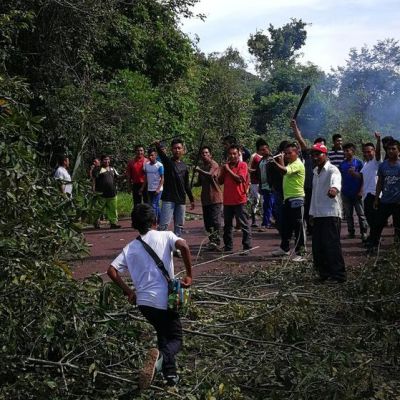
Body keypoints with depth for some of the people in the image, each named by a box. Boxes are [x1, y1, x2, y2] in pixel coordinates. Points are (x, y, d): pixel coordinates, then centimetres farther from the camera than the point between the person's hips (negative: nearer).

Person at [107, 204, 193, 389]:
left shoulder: (130, 247, 8)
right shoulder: (165, 236, -2)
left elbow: (111, 270, 0)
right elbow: (184, 246, -21)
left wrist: (128, 291, 10)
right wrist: (189, 275, -13)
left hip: (143, 301, 4)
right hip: (164, 299, -4)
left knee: (163, 334, 27)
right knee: (176, 339, 9)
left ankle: (170, 374, 20)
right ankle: (160, 356, -23)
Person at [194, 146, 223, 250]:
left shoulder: (214, 165, -8)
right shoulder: (202, 166, 16)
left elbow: (210, 175, -27)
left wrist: (199, 170, -20)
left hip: (215, 197, -8)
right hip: (205, 198, 8)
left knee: (215, 220, -9)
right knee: (207, 221, 10)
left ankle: (216, 240, -6)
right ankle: (211, 239, 22)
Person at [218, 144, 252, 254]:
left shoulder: (243, 165, -2)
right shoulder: (225, 166, 14)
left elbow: (239, 179, -15)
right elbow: (220, 181, 12)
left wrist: (229, 170, -9)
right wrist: (223, 170, -1)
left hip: (239, 200, -6)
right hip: (227, 200, 6)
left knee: (244, 225, -3)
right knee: (227, 225, 11)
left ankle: (247, 247, 0)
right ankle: (228, 247, 19)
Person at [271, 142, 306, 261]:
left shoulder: (298, 164, -14)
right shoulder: (290, 164, 18)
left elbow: (284, 171, -29)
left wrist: (275, 162, -25)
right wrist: (281, 161, 12)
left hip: (296, 199, -10)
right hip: (287, 198, 10)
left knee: (298, 227, -5)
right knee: (285, 225, 18)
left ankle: (299, 253, -2)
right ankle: (285, 248, 31)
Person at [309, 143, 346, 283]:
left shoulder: (332, 170, -9)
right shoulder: (315, 171, 17)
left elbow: (336, 180, -33)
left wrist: (334, 188, -56)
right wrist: (312, 212, 20)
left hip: (331, 214, -8)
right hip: (317, 214, 8)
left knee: (332, 245, -9)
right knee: (317, 246, 9)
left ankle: (338, 275, -1)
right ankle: (324, 273, 21)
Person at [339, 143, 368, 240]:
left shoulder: (358, 163, -4)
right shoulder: (342, 164, 6)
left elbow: (362, 177, -4)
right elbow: (340, 178, 11)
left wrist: (361, 190, -11)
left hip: (356, 193, -4)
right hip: (346, 193, 4)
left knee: (361, 214, -1)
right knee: (348, 214, 9)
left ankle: (364, 232, 2)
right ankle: (351, 232, 17)